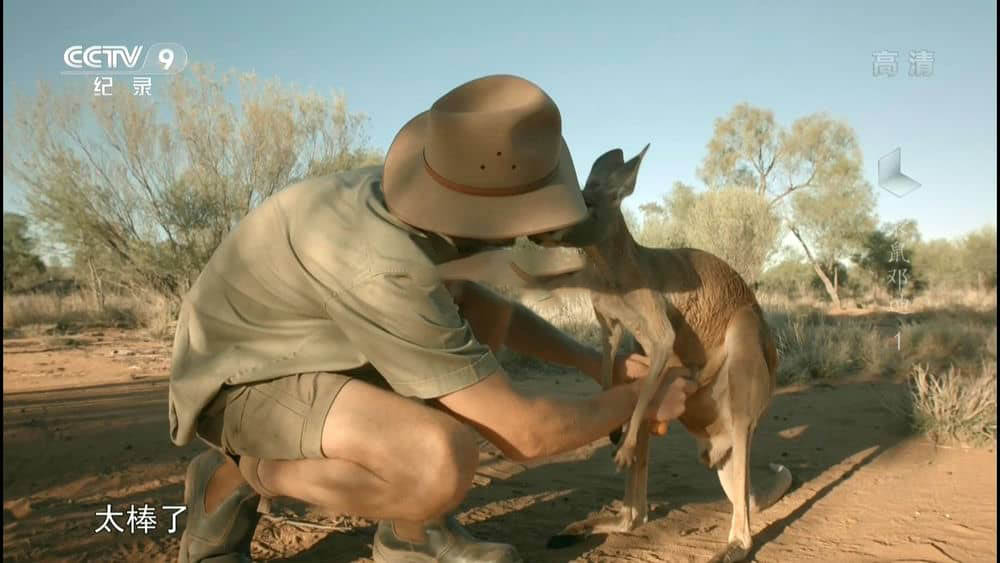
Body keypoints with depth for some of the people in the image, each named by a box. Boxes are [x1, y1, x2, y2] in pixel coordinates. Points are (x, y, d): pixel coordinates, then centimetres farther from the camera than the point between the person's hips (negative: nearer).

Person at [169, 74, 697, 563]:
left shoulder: (413, 196, -8)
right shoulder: (386, 275, -36)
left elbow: (482, 306, 12)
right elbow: (522, 432, -28)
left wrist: (594, 362, 5)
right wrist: (639, 399, -11)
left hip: (308, 352, 9)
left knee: (486, 315, 2)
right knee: (441, 464, -35)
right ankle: (233, 478, -5)